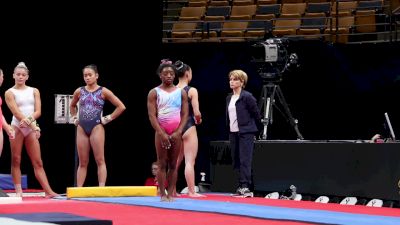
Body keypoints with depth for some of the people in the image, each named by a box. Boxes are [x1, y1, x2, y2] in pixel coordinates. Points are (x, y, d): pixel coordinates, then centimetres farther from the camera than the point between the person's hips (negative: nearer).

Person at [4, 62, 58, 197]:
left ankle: (48, 191, -5)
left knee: (38, 162, 2)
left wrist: (29, 119, -18)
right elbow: (17, 113, -10)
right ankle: (18, 192, 1)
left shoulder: (34, 91, 11)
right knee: (16, 161, -1)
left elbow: (38, 111, 2)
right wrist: (33, 125, -19)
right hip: (17, 128, -3)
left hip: (31, 129, 3)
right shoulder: (10, 92, 0)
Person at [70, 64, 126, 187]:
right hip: (81, 128, 4)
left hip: (96, 127, -4)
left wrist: (108, 118, -5)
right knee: (82, 162, 6)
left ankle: (101, 188, -11)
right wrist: (75, 118, 16)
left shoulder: (103, 91, -2)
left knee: (100, 160, -7)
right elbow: (72, 106, 30)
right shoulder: (79, 91, 9)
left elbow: (121, 107, -3)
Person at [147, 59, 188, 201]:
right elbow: (152, 115, -6)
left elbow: (184, 114, 2)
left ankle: (171, 193, 5)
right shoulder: (154, 93, 0)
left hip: (176, 133, 2)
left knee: (173, 164, 4)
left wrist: (178, 132, -9)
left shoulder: (181, 92, 5)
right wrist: (162, 133, -14)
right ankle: (162, 194, 0)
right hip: (161, 132, -2)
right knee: (162, 164, -1)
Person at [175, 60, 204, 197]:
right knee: (190, 161, -4)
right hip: (189, 127, -6)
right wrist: (198, 119, 5)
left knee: (176, 162, 15)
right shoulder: (192, 90, -10)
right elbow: (196, 112, -15)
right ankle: (191, 191, -5)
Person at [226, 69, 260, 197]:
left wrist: (253, 129, 4)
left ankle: (245, 187, -16)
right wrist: (229, 128, 16)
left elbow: (256, 114, -4)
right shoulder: (229, 98, 13)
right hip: (233, 133, 7)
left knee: (245, 160, -12)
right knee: (236, 161, 7)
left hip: (245, 133, -7)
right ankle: (241, 187, 11)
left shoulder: (247, 97, -9)